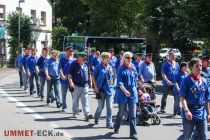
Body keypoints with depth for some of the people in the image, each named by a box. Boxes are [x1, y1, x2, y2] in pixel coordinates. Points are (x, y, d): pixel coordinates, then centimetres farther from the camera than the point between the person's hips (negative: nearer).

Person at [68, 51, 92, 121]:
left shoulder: (86, 64, 8)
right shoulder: (74, 64, -6)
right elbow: (70, 74, -7)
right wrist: (71, 81, -20)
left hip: (85, 85, 3)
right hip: (76, 85, -3)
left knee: (85, 100, -3)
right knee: (75, 100, 10)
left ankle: (87, 114, -9)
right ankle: (75, 112, 26)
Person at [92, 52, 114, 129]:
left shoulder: (110, 67, 9)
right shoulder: (99, 67, -5)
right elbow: (93, 77, -2)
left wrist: (112, 84, 10)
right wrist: (96, 87, -8)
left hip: (109, 89, 4)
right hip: (101, 90, -3)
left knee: (109, 107, 0)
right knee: (101, 107, 6)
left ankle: (109, 123, 6)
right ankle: (96, 118, 33)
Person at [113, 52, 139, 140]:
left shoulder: (133, 67, 7)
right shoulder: (121, 69, -6)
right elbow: (119, 82, -15)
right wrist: (125, 90, -29)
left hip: (132, 92, 3)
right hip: (122, 93, -3)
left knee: (133, 114, -1)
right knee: (121, 112, 11)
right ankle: (116, 127, 36)